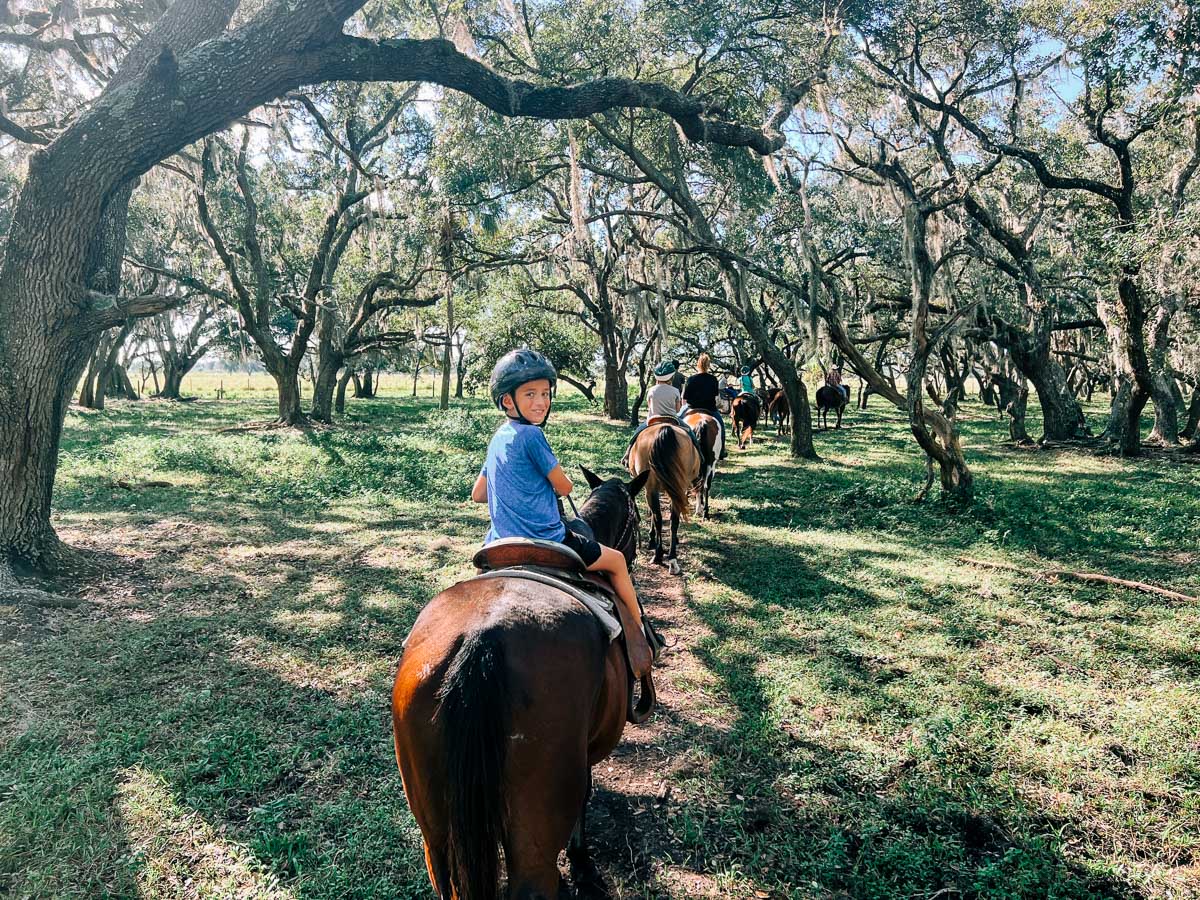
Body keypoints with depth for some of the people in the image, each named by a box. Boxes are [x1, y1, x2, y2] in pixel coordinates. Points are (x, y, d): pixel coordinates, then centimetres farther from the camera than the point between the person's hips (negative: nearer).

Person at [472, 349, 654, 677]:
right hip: (544, 544, -8)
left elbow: (478, 494, 17)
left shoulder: (498, 438, 9)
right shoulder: (531, 434, -17)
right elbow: (564, 486, -9)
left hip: (500, 546, 8)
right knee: (616, 560, 11)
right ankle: (639, 632, 22)